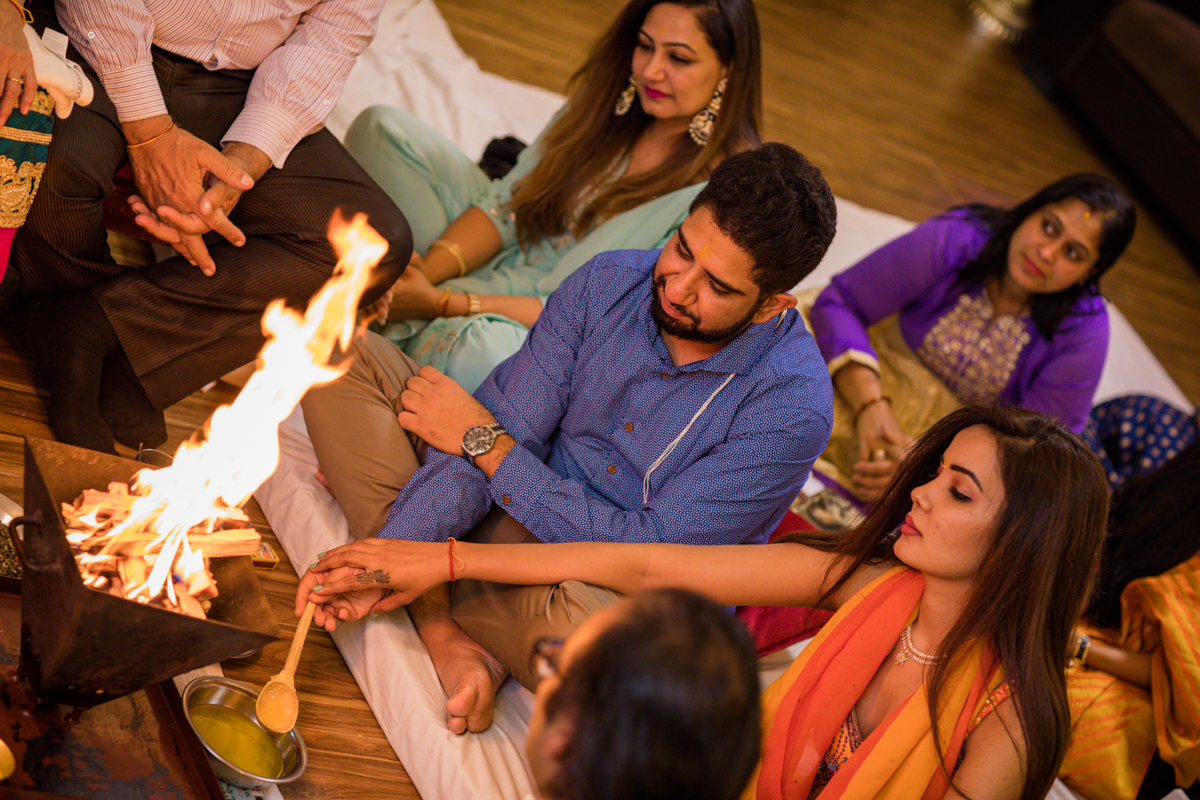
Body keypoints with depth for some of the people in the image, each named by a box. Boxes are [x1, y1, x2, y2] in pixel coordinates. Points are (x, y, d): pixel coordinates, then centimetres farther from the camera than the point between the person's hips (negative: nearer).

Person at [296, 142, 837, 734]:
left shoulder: (792, 406, -23)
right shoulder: (609, 283, -8)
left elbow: (653, 553, -24)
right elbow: (503, 430, -10)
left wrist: (485, 442, -19)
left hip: (619, 593, -5)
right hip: (518, 519, 6)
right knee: (345, 358, -8)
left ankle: (438, 602, -8)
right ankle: (447, 638, -19)